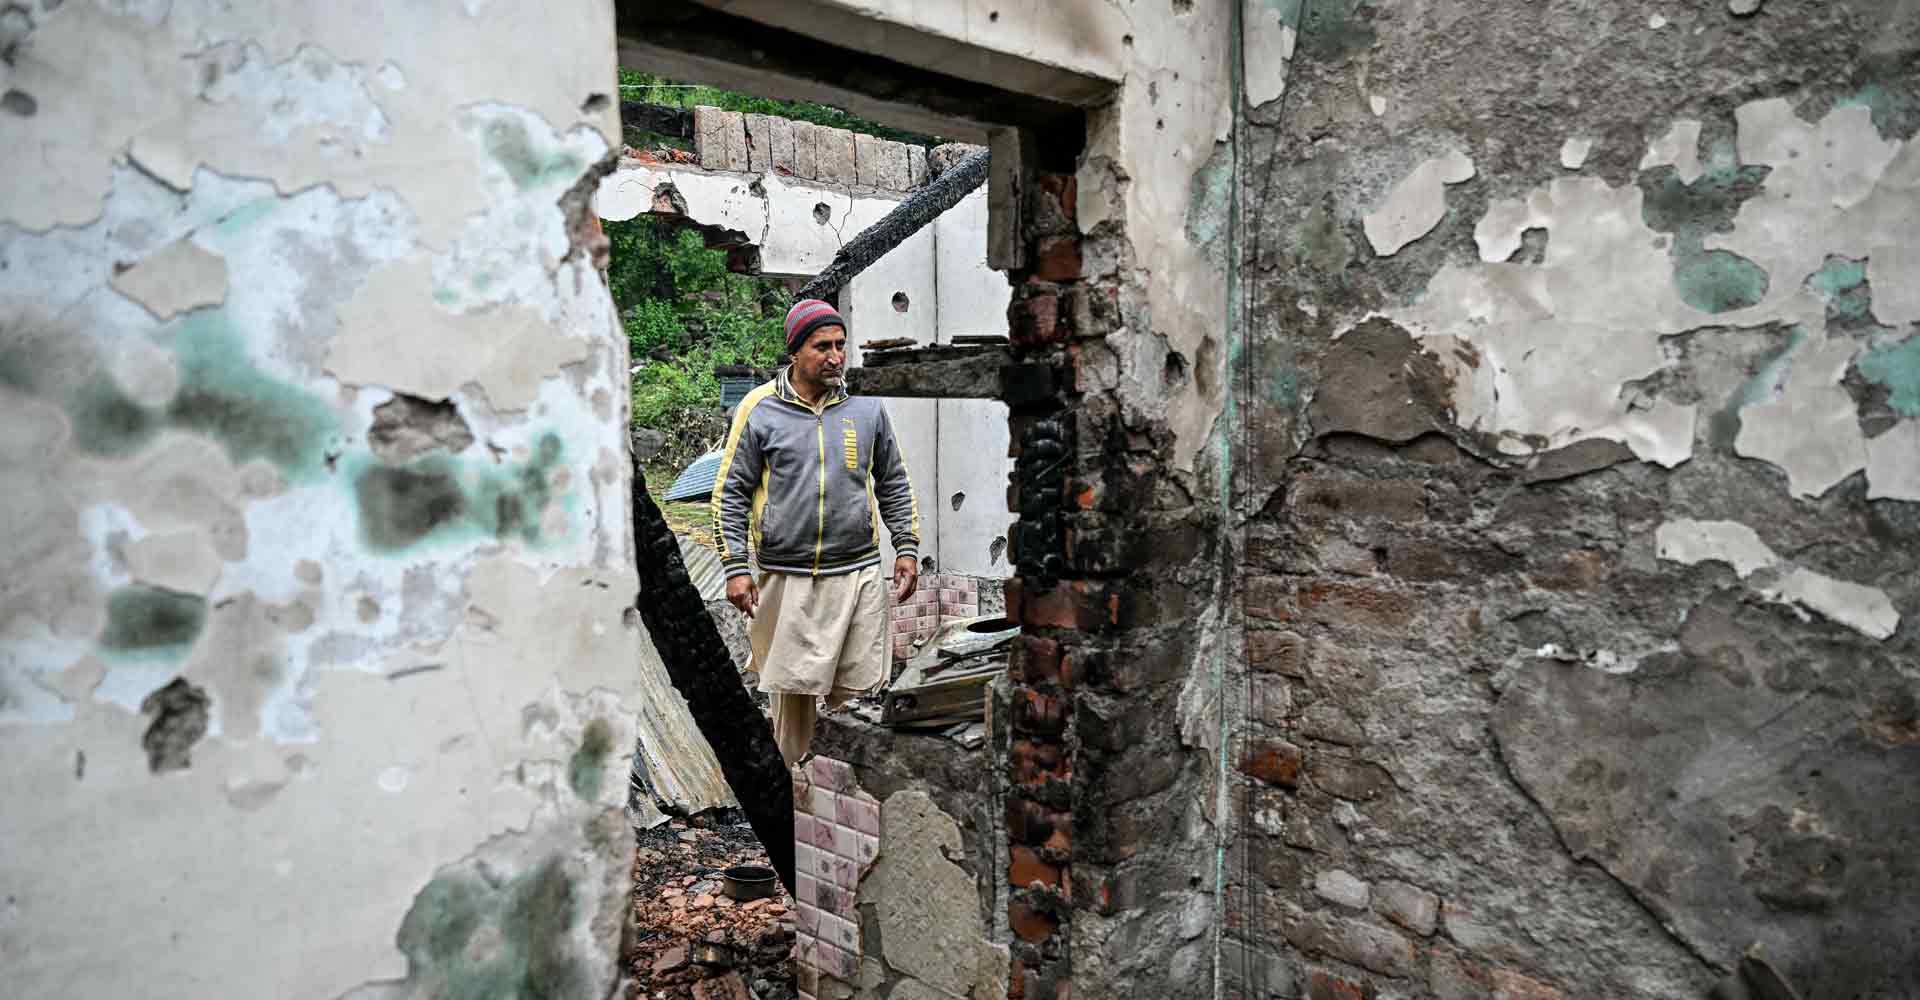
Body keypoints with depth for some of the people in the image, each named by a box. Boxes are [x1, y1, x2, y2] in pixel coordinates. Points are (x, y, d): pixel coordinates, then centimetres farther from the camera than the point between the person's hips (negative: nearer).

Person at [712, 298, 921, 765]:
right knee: (794, 689, 6)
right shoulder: (760, 409, -1)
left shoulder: (867, 407, 6)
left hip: (860, 573, 2)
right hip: (787, 579, -2)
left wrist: (907, 549, 7)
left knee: (858, 688, 7)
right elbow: (730, 493, 1)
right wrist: (736, 567, -5)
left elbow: (894, 484, 14)